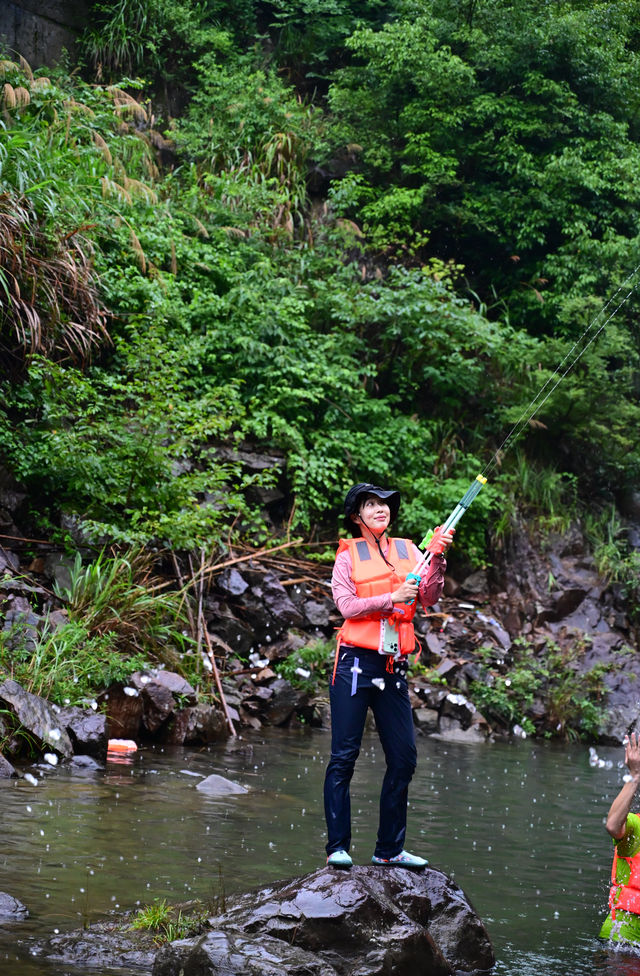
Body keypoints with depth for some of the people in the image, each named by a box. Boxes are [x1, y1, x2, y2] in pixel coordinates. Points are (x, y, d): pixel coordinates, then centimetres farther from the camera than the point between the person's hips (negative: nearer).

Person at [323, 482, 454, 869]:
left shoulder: (407, 551, 13)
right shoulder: (348, 556, 5)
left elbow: (429, 597, 1)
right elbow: (347, 605, -7)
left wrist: (438, 559, -13)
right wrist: (391, 598, -15)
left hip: (393, 667, 4)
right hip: (355, 663, -4)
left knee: (404, 757, 3)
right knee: (344, 756, -5)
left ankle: (390, 848, 12)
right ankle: (338, 846, 0)